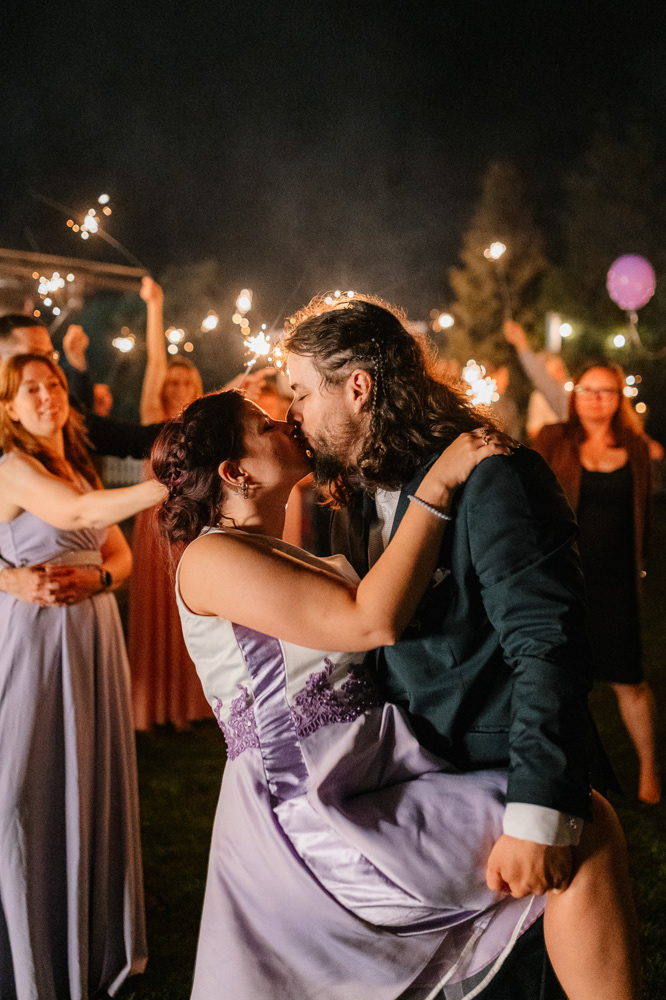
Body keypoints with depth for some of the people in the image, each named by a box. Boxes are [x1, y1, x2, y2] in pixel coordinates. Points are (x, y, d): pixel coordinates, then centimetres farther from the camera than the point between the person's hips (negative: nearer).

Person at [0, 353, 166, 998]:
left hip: (93, 635, 7)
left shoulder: (80, 470, 16)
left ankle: (97, 942, 23)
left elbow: (121, 553, 13)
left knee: (93, 782, 10)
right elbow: (74, 515, -27)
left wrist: (97, 577, -11)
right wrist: (169, 485, -37)